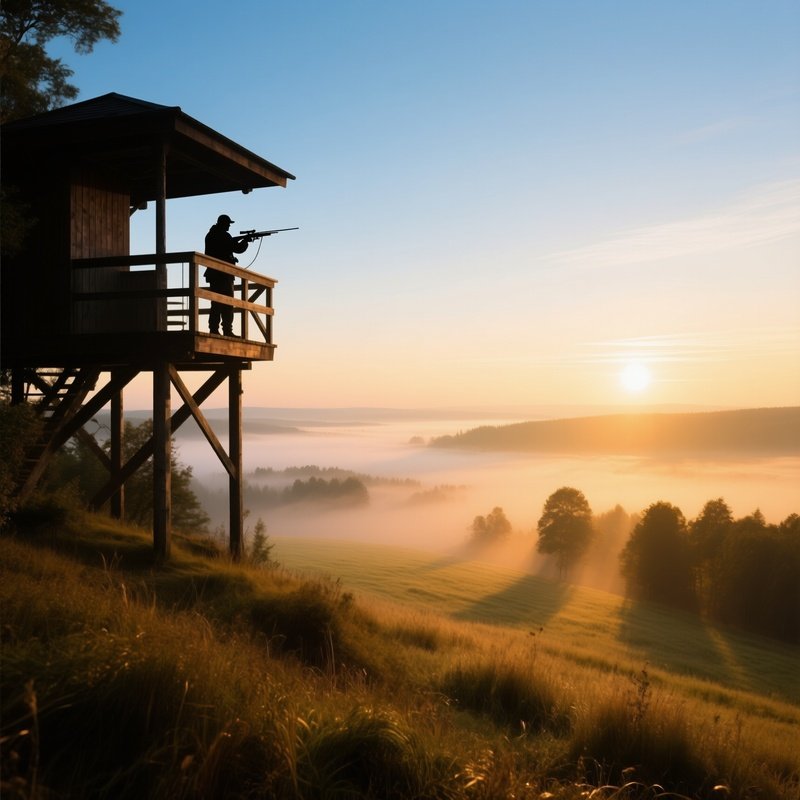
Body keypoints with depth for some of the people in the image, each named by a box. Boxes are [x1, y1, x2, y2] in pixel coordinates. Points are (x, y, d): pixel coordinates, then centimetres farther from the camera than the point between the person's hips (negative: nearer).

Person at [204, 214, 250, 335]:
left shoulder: (211, 235, 14)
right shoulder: (223, 235, -11)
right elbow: (238, 248, -9)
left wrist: (240, 238, 17)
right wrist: (245, 241, 8)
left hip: (213, 273, 8)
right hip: (223, 274, -8)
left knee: (216, 303, 10)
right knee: (227, 304, -7)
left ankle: (214, 330, 6)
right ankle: (227, 331, -10)